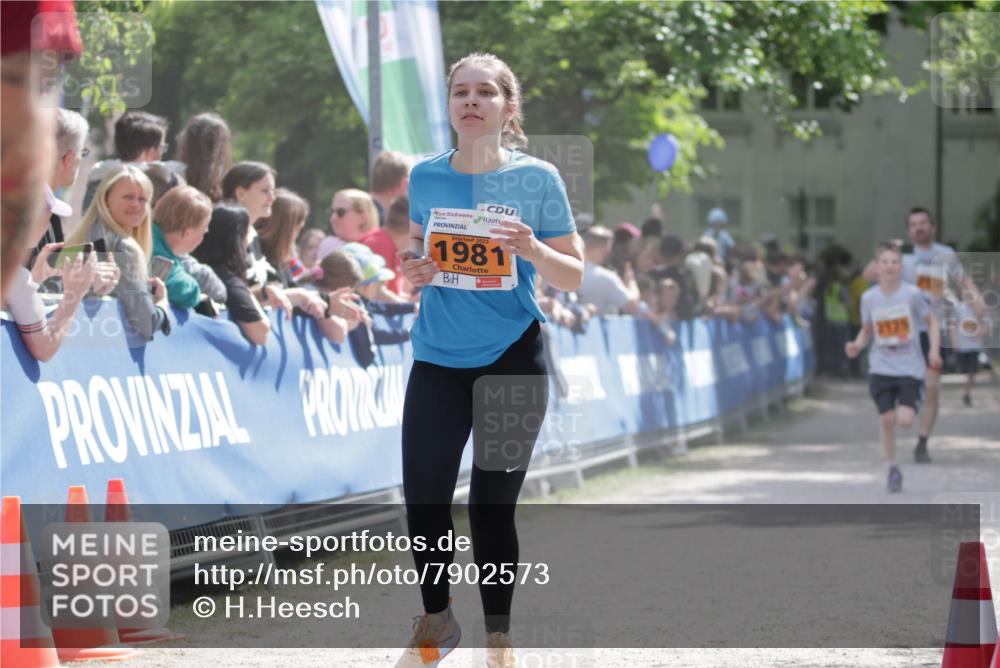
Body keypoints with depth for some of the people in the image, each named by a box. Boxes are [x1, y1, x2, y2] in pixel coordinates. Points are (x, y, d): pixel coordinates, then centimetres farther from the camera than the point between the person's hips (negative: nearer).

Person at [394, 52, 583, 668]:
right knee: (423, 497, 1)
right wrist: (412, 270, -6)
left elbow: (574, 276, -4)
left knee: (492, 506, 2)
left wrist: (532, 250, -23)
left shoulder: (537, 178, -7)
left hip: (513, 362, -3)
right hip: (438, 362, 3)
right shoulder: (425, 178, 1)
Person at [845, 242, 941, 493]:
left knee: (905, 421, -13)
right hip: (881, 368, 2)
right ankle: (893, 469, 15)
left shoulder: (911, 293, -9)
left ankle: (908, 408, 25)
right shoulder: (869, 297, -1)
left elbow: (932, 321, 3)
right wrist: (857, 345, -7)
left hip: (910, 368, -2)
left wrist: (934, 350, -9)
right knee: (886, 419, -3)